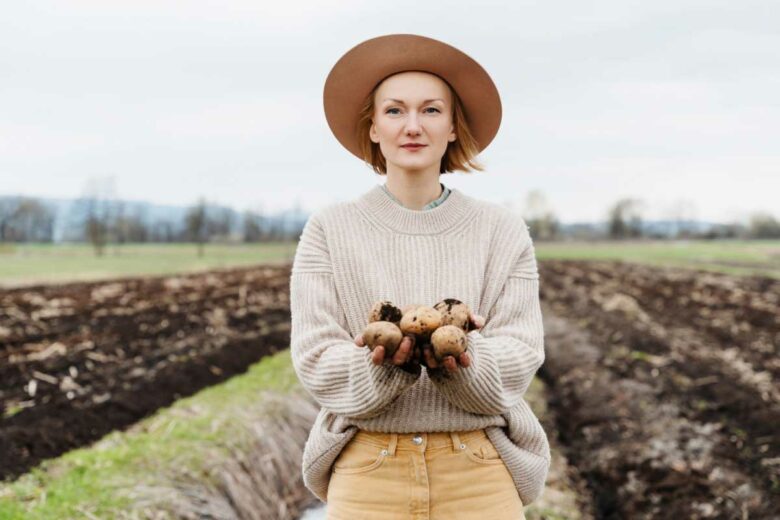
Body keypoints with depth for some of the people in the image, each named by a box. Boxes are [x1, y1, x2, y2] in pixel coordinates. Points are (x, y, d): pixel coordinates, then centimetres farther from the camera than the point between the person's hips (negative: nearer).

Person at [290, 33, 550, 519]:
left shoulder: (503, 231, 2)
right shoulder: (328, 231, 0)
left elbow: (520, 356, -4)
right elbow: (316, 360, -6)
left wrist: (462, 356, -24)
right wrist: (386, 363, -24)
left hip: (480, 475, 1)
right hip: (367, 474, 0)